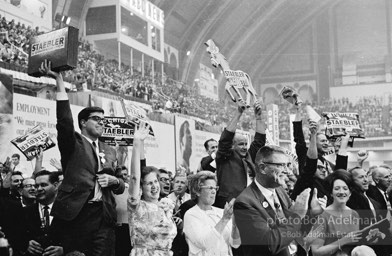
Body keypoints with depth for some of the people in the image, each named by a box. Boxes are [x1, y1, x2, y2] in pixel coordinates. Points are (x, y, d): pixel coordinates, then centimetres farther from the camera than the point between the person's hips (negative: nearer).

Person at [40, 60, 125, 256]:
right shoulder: (73, 143, 6)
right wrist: (60, 82, -21)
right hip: (75, 213, -4)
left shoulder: (109, 152, 20)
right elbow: (65, 121, -15)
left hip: (103, 216, 4)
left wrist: (114, 181, 0)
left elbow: (120, 189, 24)